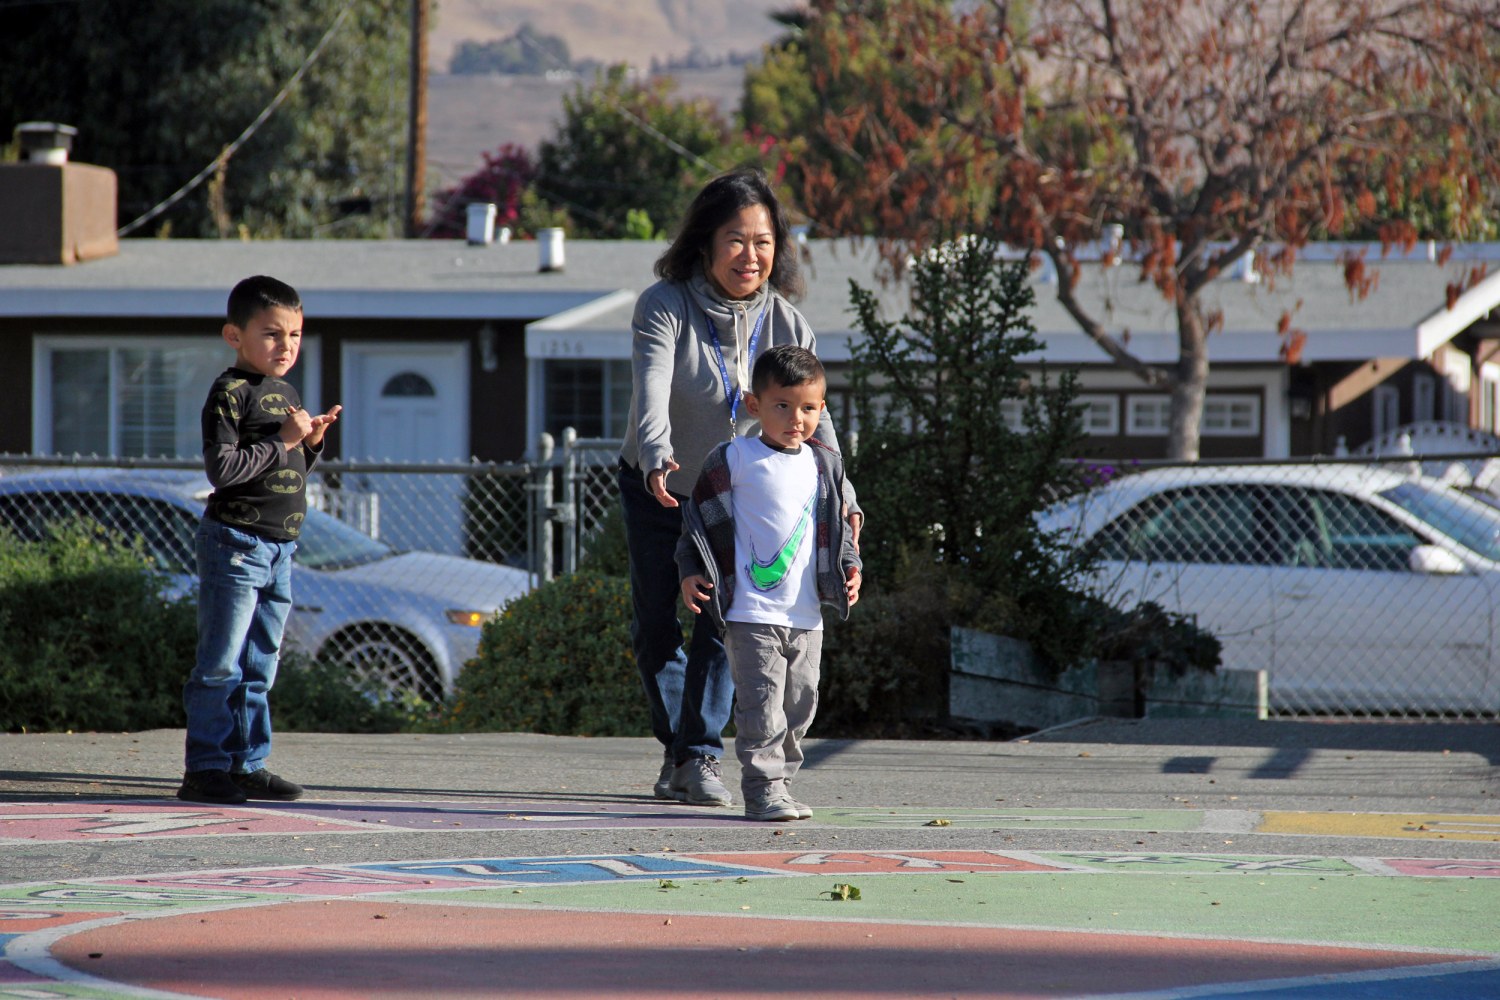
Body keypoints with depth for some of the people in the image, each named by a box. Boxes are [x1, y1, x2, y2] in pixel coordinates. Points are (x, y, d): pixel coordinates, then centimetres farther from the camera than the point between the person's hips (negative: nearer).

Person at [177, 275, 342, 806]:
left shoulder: (287, 395, 16)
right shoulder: (230, 394, -11)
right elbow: (222, 467, -21)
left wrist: (311, 442, 4)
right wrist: (282, 441, -18)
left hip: (279, 548, 8)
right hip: (236, 543, -8)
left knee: (260, 666, 11)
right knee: (221, 664, -7)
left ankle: (247, 764, 17)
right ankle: (205, 768, -5)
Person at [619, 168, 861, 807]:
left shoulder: (786, 323, -13)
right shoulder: (664, 307, -21)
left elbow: (812, 416, -18)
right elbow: (651, 391, -36)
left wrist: (838, 496, -33)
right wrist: (656, 455, -56)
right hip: (658, 491, -1)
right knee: (655, 630, 5)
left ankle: (700, 758, -7)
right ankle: (677, 747, 23)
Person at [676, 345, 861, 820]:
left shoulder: (824, 465, 11)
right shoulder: (734, 460, -4)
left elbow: (836, 526, 22)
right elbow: (700, 518, 1)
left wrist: (849, 568, 8)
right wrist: (691, 572, -7)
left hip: (806, 615, 6)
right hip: (751, 612, -6)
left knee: (799, 704, 9)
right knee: (761, 702, -10)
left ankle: (779, 785, 19)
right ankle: (764, 789, -8)